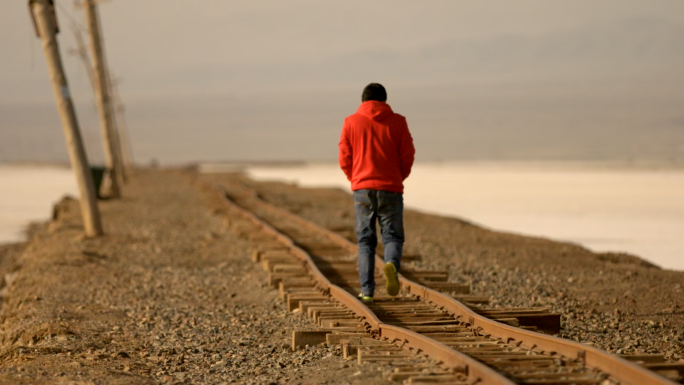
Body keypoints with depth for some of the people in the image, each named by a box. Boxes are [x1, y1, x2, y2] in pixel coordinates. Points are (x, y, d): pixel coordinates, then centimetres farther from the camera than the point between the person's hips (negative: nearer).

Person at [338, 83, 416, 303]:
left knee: (365, 240, 8)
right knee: (392, 236, 6)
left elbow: (344, 159, 3)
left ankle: (367, 291, 0)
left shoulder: (351, 122, 4)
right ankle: (392, 264, -27)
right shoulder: (397, 122, 3)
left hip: (362, 188, 1)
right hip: (391, 189, -1)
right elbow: (408, 155, 1)